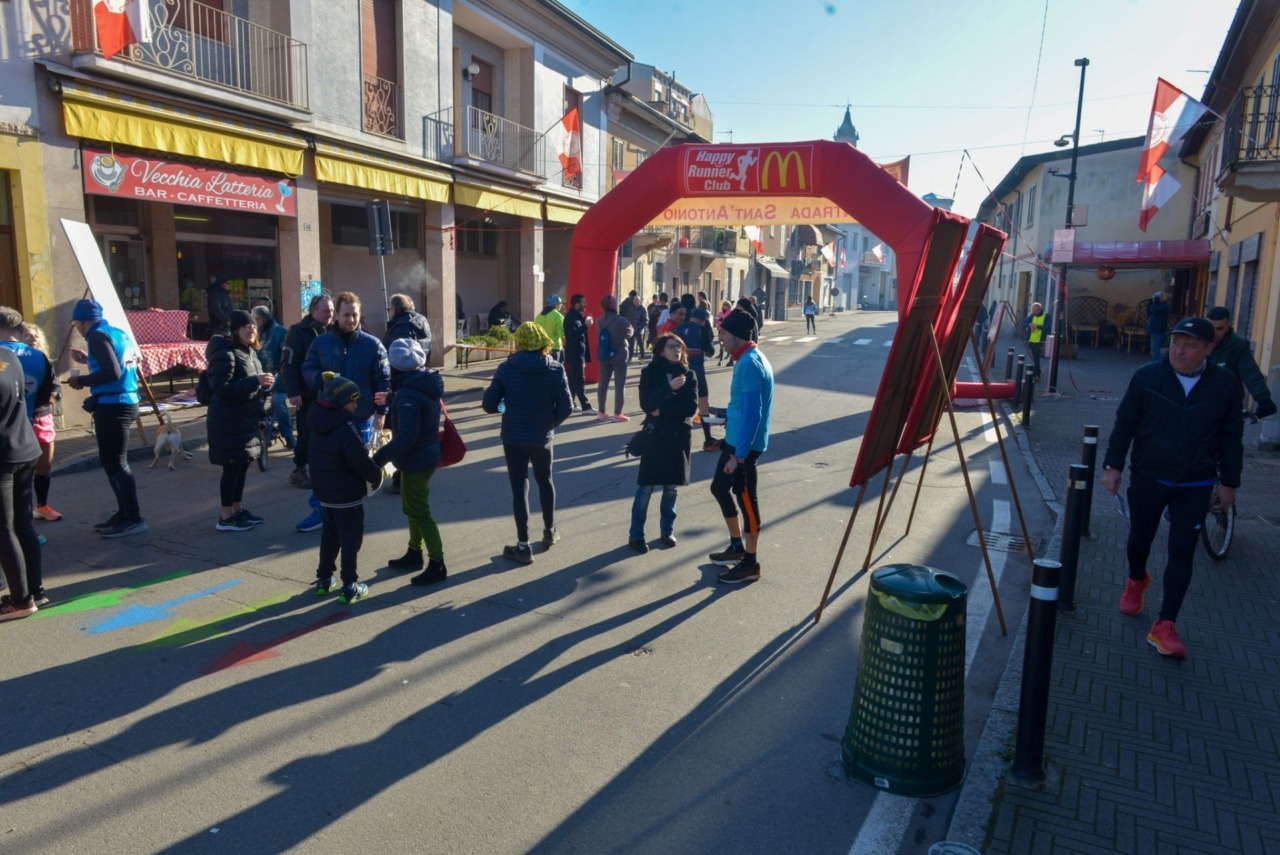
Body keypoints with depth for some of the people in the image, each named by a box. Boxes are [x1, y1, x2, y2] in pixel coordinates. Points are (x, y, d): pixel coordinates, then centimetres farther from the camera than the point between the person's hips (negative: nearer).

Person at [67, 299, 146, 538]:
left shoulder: (97, 336, -12)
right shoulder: (117, 333, 15)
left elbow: (112, 373, -22)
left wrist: (82, 381, -9)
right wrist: (88, 360, 24)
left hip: (112, 406, -10)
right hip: (125, 402, 10)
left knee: (116, 463, -5)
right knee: (112, 461, 17)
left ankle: (134, 519, -2)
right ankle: (124, 513, 23)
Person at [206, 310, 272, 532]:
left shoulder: (250, 352, 13)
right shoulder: (225, 354, -17)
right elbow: (222, 389, -24)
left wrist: (264, 387, 2)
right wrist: (255, 382, -29)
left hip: (247, 419, 9)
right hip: (229, 422, -9)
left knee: (243, 465, 14)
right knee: (232, 468, -3)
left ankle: (237, 509, 25)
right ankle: (225, 517, 6)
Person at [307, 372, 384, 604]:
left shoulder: (320, 423, 2)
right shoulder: (346, 429, -24)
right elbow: (361, 463, -21)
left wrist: (365, 451, 8)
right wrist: (377, 475, -4)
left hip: (324, 491, 8)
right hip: (347, 494, -8)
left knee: (329, 535, 21)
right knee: (351, 539, 2)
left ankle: (324, 579, 30)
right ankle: (350, 587, 7)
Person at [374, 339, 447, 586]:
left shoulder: (407, 394, -26)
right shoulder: (428, 382, 2)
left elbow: (407, 436, -32)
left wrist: (380, 457, -26)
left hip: (416, 459, -10)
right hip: (426, 453, 10)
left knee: (420, 513, 1)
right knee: (412, 508, 22)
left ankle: (437, 565, 10)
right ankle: (414, 554, 37)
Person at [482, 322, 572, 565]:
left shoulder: (506, 369, -10)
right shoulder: (555, 370, -9)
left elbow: (489, 404, -9)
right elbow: (566, 408, -12)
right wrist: (550, 422, 7)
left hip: (513, 438, -1)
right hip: (542, 438, 2)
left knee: (519, 489, 6)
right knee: (545, 482, 23)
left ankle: (523, 546, 9)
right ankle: (549, 531, 38)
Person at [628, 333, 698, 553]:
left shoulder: (688, 375, 1)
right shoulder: (650, 372, -3)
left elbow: (691, 407, -8)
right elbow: (646, 404, -14)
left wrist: (663, 411, -14)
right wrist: (670, 388, -22)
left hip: (678, 436, 2)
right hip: (654, 434, -2)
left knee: (671, 486, 11)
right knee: (646, 486, -1)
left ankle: (667, 530, 27)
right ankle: (636, 534, 9)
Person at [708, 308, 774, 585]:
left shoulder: (750, 363, -21)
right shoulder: (747, 359, 10)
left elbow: (752, 414, -25)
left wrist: (740, 455, -25)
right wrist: (725, 418, 27)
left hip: (745, 444, -10)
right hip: (735, 439, 10)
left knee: (745, 498, 1)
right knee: (719, 488, 19)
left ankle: (751, 563, 15)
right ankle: (737, 546, 33)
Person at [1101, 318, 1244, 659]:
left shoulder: (1226, 385, -5)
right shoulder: (1146, 377, -7)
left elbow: (1231, 437, 3)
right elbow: (1124, 423, -1)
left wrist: (1229, 482, 4)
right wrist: (1113, 465, -5)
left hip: (1195, 486, 0)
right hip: (1147, 478, 1)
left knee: (1182, 553, -4)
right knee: (1139, 540, 15)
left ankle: (1165, 626, 1)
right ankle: (1136, 581, 47)